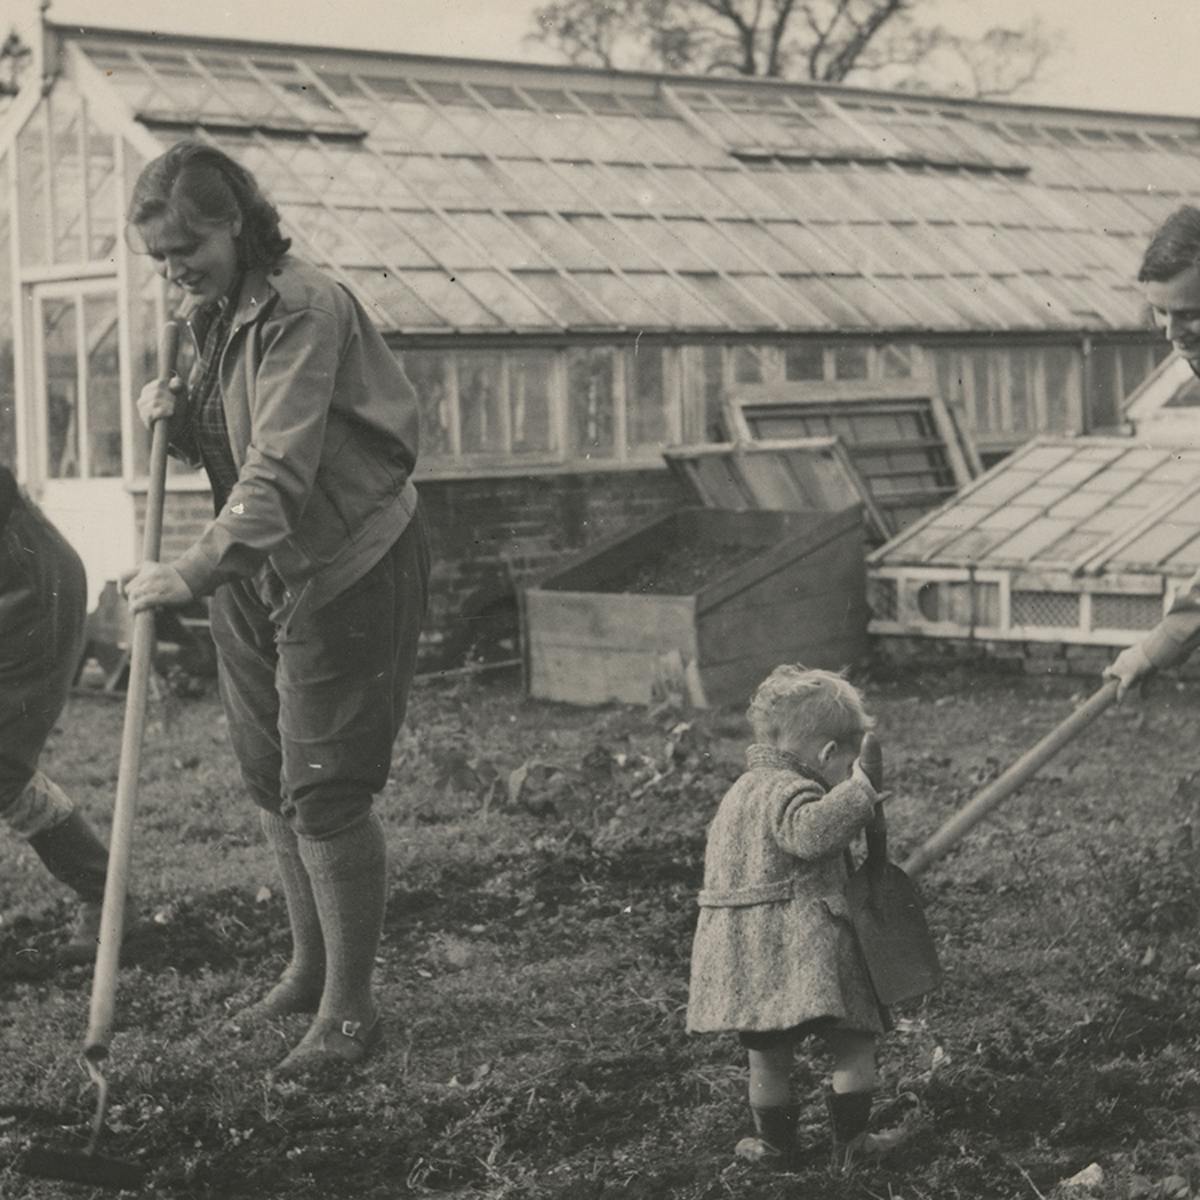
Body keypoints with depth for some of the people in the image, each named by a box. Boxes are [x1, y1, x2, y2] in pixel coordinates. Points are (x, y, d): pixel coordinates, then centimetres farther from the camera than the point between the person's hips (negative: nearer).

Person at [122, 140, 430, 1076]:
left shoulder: (304, 310, -21)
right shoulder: (214, 312, 8)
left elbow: (281, 469, -30)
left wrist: (196, 572, -38)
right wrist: (177, 415, -5)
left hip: (346, 570, -9)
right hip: (256, 572, 9)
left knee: (326, 793, -6)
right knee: (271, 780, 16)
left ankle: (351, 1007, 7)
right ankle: (311, 970, 32)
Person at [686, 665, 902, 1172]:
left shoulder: (743, 790, 18)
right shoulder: (788, 791, -13)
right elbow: (812, 831, -34)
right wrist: (858, 793, -23)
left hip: (743, 953, 8)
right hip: (801, 943, -8)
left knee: (768, 1054, 16)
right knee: (854, 1041, 6)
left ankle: (775, 1144, 26)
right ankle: (849, 1141, 11)